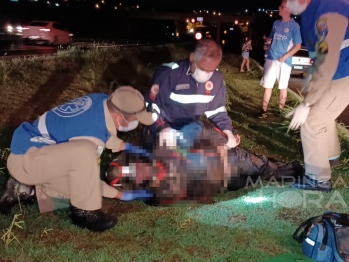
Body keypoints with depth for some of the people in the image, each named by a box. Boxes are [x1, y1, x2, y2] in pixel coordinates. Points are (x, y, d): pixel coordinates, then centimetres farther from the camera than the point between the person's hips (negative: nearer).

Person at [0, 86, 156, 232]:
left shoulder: (103, 101, -5)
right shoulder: (91, 131, -30)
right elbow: (87, 173, -14)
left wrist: (127, 147, 11)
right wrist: (122, 195, -8)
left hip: (33, 149, 10)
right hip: (25, 159, -10)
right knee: (85, 152, -33)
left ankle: (25, 190, 14)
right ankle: (84, 212, -14)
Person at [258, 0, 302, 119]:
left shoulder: (294, 26, -7)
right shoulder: (276, 23, 9)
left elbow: (298, 45, -6)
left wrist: (285, 56, -13)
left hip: (284, 61, -4)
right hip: (271, 59, 4)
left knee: (283, 87, 8)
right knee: (267, 86, 1)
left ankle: (280, 110, 19)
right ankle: (264, 111, 5)